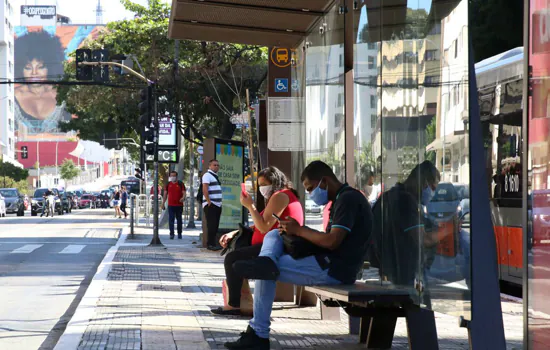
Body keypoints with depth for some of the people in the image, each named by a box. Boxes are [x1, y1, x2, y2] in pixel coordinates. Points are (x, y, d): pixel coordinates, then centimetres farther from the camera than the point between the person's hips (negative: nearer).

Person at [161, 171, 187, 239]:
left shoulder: (180, 184, 2)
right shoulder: (168, 184, 9)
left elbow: (184, 193, -2)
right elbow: (165, 194, 11)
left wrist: (183, 198, -24)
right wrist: (163, 203, 7)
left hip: (179, 205, -1)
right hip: (171, 205, 1)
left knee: (179, 220, 7)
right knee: (171, 220, -7)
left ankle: (179, 233, 18)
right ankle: (171, 234, -8)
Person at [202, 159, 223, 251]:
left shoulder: (215, 176, 21)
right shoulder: (207, 175, -8)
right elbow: (205, 189, -18)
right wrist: (209, 201, -21)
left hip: (217, 204, 9)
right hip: (210, 205, -9)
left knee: (215, 225, 8)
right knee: (211, 225, -11)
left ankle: (213, 243, 12)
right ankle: (210, 244, -11)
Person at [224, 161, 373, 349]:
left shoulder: (348, 199, -15)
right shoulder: (345, 198, 19)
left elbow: (332, 241, -24)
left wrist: (299, 230, -11)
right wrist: (298, 232, 3)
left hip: (334, 269, -11)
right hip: (329, 264, 11)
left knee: (268, 272, -8)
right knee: (273, 235, 7)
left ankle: (259, 335, -12)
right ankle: (266, 262, -27)